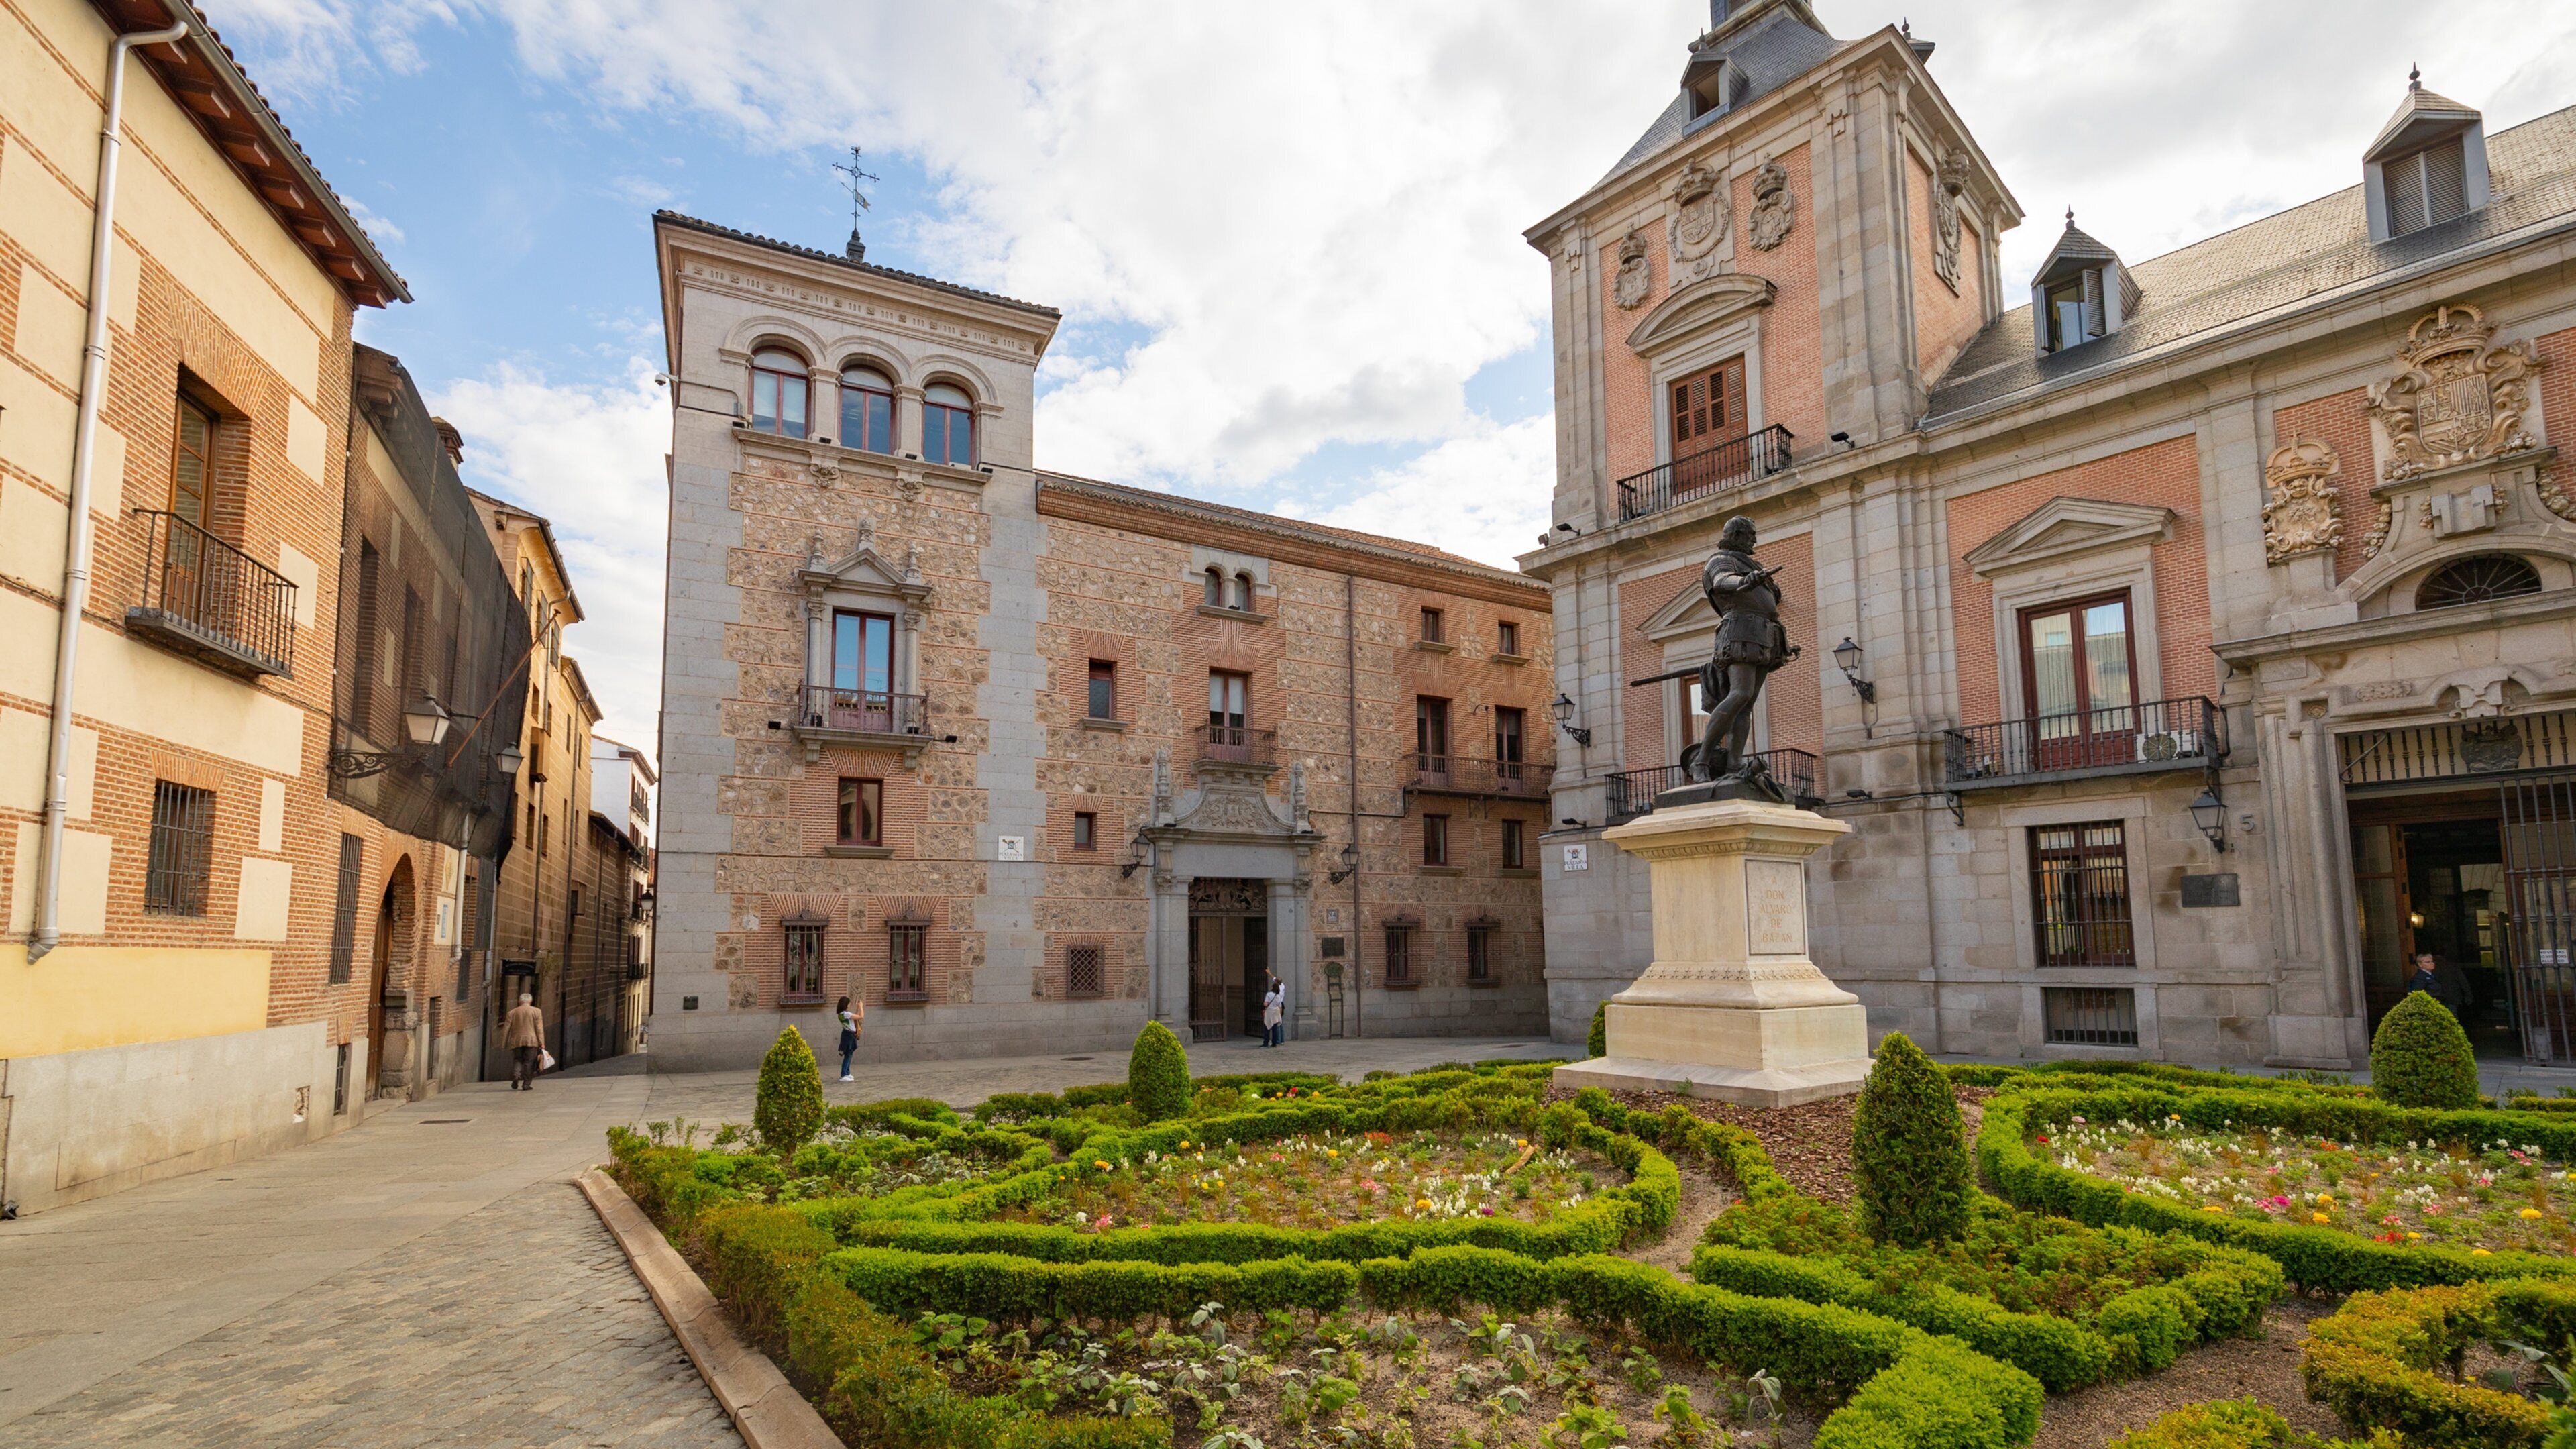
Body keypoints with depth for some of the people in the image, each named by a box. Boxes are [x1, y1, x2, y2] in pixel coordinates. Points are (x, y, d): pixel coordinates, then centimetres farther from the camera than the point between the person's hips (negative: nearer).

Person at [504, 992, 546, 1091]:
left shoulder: (512, 1012, 8)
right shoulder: (536, 1011, 2)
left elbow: (506, 1028, 6)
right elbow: (539, 1028, -2)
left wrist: (504, 1043, 10)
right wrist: (542, 1043, -2)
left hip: (516, 1041, 2)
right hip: (531, 1041, -2)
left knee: (517, 1060, 13)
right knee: (529, 1062, 1)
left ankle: (516, 1075, -14)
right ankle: (527, 1084, -2)